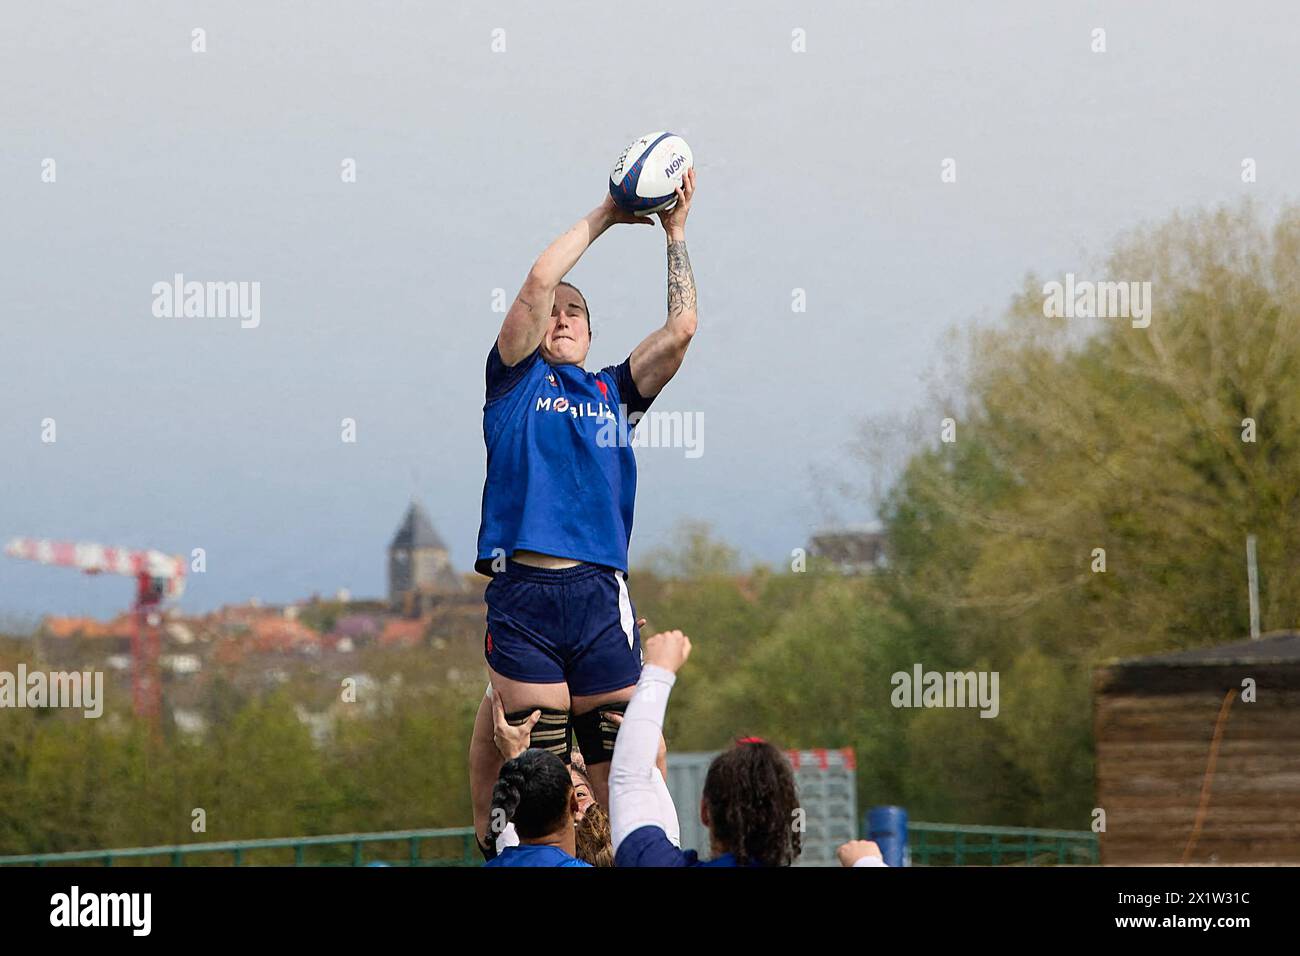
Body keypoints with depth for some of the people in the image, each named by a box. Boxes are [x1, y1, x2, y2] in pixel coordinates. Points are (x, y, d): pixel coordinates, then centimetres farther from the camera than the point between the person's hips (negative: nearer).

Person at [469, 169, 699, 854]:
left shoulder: (614, 392, 22)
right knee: (534, 770, -4)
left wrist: (675, 234, 15)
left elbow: (680, 329, 13)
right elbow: (539, 282, 3)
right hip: (523, 591, -2)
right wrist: (603, 217, 11)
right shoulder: (515, 379, 14)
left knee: (622, 762, -4)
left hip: (600, 594, 3)